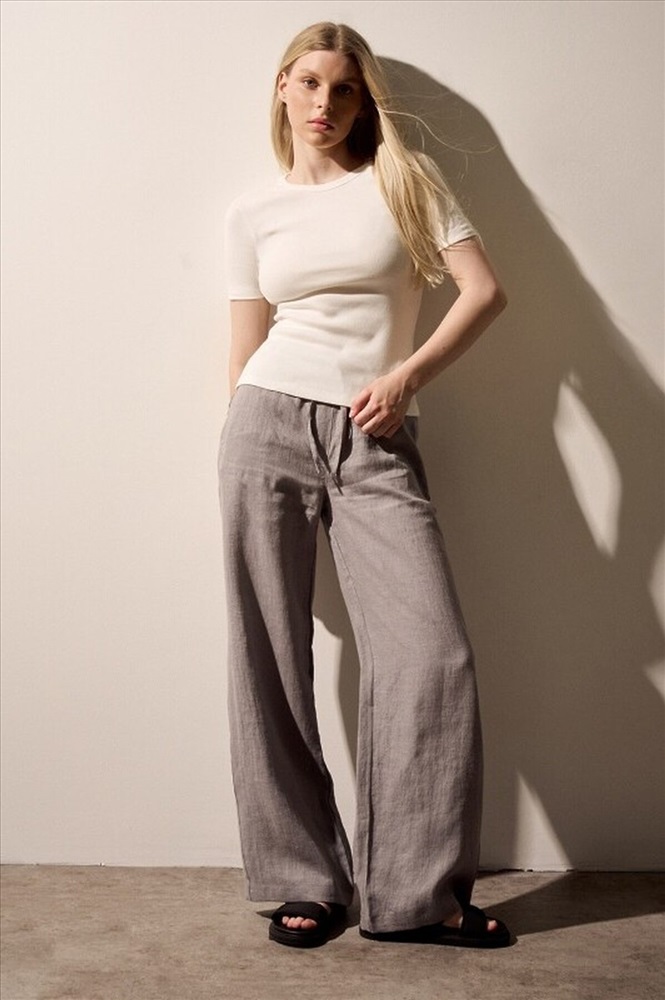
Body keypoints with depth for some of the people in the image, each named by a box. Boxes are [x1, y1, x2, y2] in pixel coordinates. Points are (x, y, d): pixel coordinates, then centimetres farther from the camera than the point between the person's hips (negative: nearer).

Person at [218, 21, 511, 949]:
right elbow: (246, 353, 13)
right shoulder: (253, 212, 14)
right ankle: (306, 879, 15)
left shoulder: (405, 181, 11)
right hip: (270, 424, 1)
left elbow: (484, 290, 2)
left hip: (375, 440, 0)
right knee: (272, 657, 0)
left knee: (432, 656, -10)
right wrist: (246, 464, 9)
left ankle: (419, 891, 4)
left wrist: (406, 376, -10)